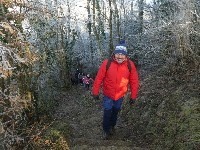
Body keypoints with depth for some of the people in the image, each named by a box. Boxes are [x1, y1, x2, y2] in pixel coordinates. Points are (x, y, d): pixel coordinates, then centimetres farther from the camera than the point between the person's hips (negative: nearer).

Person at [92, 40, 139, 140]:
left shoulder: (130, 65, -16)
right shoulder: (107, 63, -20)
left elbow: (134, 82, -7)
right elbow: (99, 78, -12)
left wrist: (133, 97, -3)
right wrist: (95, 92, -6)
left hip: (120, 96, 2)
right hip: (108, 95, -2)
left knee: (115, 112, 21)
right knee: (107, 113, 6)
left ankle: (112, 126, 47)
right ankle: (106, 130, 31)